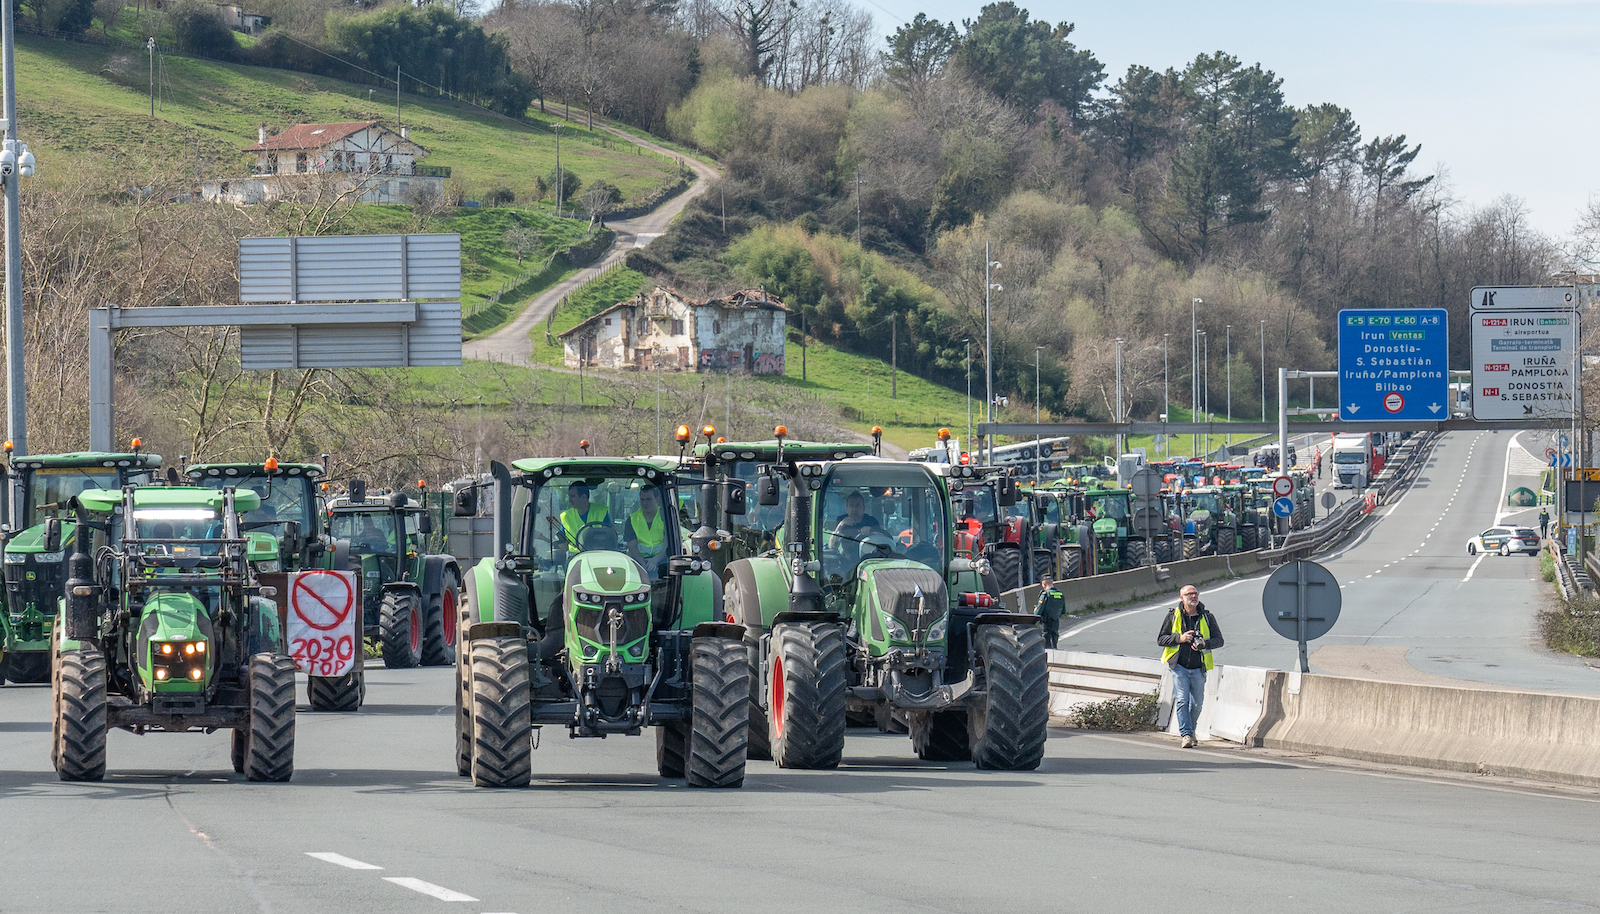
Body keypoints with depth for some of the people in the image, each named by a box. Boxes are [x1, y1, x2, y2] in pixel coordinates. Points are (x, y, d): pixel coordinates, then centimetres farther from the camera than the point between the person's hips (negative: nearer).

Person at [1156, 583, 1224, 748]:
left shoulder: (1207, 617, 4)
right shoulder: (1173, 616, 1)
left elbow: (1219, 640, 6)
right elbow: (1160, 639, 1)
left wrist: (1205, 644, -15)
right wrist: (1180, 638, -16)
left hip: (1198, 669, 2)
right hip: (1179, 666, -2)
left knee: (1196, 704, 9)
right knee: (1181, 700, -14)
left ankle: (1190, 730, 32)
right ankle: (1186, 735, -16)